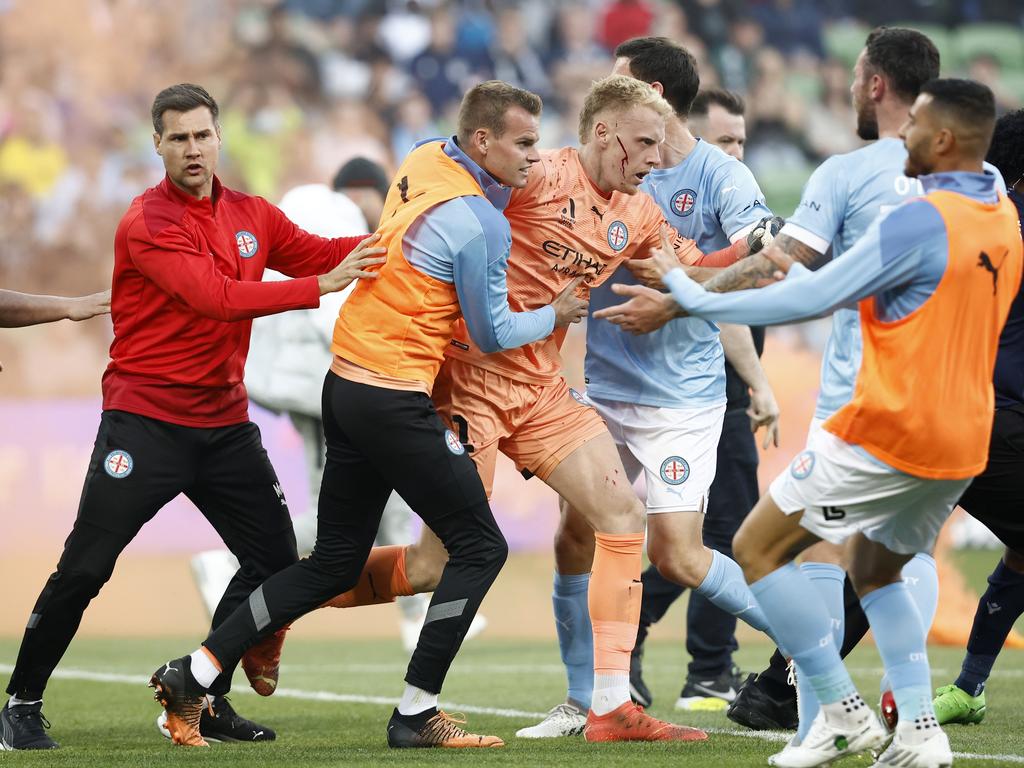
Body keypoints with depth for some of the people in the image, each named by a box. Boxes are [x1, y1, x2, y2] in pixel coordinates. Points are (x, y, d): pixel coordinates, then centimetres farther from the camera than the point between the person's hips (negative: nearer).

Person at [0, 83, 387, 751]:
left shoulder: (253, 215, 9)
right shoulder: (148, 222, -13)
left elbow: (321, 255, 10)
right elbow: (216, 297, -24)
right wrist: (321, 286, -28)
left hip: (224, 421, 6)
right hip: (145, 416, -6)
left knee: (275, 559, 3)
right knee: (85, 569, -8)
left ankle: (208, 700, 15)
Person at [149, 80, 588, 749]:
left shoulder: (424, 159, 7)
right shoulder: (481, 223, -17)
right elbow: (492, 333, -5)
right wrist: (556, 316, 12)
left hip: (347, 385, 9)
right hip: (396, 404, -9)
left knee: (334, 564, 15)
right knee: (480, 548, 3)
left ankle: (192, 676, 12)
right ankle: (417, 714, 3)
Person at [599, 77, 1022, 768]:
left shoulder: (922, 221, -18)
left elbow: (812, 300, -17)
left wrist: (689, 296, -9)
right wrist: (801, 275, 22)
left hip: (889, 433, -9)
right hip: (963, 444, 9)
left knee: (759, 549, 3)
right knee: (877, 570, 25)